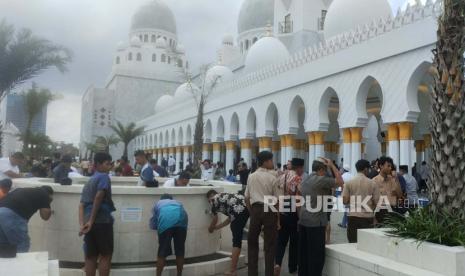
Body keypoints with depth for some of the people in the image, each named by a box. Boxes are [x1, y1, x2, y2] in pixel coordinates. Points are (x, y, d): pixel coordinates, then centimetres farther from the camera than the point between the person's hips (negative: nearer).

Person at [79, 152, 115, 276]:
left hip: (89, 223, 7)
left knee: (91, 257, 11)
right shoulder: (104, 176, -3)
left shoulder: (89, 181, 21)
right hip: (102, 221, -7)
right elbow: (98, 197, -18)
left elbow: (81, 205, 11)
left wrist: (82, 224, 2)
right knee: (105, 256, 2)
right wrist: (92, 221, -15)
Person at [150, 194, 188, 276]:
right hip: (181, 221, 2)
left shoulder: (158, 204, 36)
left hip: (165, 223, -2)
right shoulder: (178, 203, 41)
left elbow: (153, 225, 33)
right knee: (180, 252, 16)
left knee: (162, 253, 9)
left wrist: (159, 226, 54)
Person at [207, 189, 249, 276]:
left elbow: (215, 218, 22)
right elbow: (231, 218, 34)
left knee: (236, 239, -4)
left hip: (239, 210, -7)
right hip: (247, 207, 7)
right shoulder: (224, 196, 35)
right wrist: (217, 227, 42)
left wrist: (211, 229, 40)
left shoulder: (214, 199, 14)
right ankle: (235, 255, 38)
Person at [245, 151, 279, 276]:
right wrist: (278, 218, 1)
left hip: (255, 209, 3)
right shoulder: (272, 177, -6)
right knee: (269, 244, 7)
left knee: (252, 242, 16)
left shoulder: (251, 177, 6)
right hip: (269, 210, -3)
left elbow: (247, 198, 8)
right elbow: (276, 200, -5)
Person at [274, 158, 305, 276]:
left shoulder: (282, 176, 7)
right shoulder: (297, 178, -13)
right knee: (294, 240, 10)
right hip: (293, 212, -5)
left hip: (281, 211, 5)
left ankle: (277, 263, -10)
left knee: (281, 239, 9)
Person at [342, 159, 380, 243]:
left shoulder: (348, 183, -2)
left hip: (353, 217, 1)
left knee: (353, 243, 7)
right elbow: (376, 202, -3)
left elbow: (345, 201, -4)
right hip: (368, 217, -1)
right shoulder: (372, 183, -4)